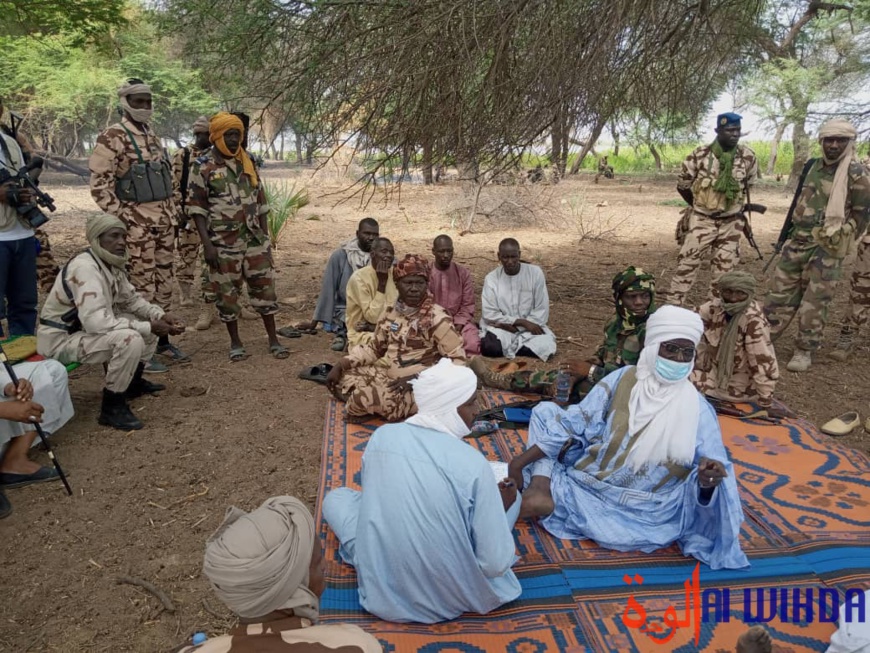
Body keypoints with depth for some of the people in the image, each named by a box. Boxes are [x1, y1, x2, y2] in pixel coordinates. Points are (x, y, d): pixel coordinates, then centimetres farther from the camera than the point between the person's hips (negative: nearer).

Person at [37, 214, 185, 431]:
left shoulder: (112, 263, 0)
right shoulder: (85, 268, -28)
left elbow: (132, 299, 13)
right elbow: (96, 322, -36)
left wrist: (160, 316, -6)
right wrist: (148, 328, -30)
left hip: (84, 329, 10)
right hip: (60, 340, -9)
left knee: (149, 322, 9)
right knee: (130, 339, -31)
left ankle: (133, 383, 26)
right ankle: (112, 407, -14)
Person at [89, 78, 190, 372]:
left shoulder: (153, 136, 15)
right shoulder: (112, 137, -9)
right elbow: (99, 183, -14)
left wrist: (172, 213, 16)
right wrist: (119, 218, -17)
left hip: (164, 220, 8)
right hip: (137, 223, -7)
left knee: (164, 282, 12)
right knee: (143, 285, -5)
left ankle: (162, 340, 23)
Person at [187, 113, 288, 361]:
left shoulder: (248, 163, 9)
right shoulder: (202, 166, -5)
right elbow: (197, 207, -7)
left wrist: (266, 235, 9)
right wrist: (207, 243, -14)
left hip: (254, 239, 4)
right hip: (223, 243, -3)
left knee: (264, 288, 5)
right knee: (227, 294, 5)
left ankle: (273, 340, 14)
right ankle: (235, 342, 20)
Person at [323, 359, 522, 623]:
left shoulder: (381, 435, -7)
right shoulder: (473, 464, -20)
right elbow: (496, 564, -16)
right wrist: (501, 507, 3)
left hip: (382, 591, 3)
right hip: (451, 595, -2)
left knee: (336, 497, 25)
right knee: (511, 494, 16)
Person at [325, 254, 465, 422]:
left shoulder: (436, 318, -15)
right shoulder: (392, 312, 4)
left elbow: (458, 359, -16)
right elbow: (375, 347, 14)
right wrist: (340, 365, 2)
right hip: (387, 374, 7)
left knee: (366, 397, -29)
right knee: (340, 379, -2)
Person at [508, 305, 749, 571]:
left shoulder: (698, 410, -9)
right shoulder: (622, 379, -4)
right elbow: (574, 425, -3)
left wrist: (708, 479, -35)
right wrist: (520, 461, -9)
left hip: (643, 512, -4)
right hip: (586, 484, 4)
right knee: (546, 411, -7)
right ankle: (541, 490, -20)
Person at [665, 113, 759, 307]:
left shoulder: (748, 157, -5)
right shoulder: (699, 155, -11)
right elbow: (682, 186, 1)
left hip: (731, 223, 2)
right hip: (702, 220, -2)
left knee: (724, 269, 9)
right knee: (687, 263, -4)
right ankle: (671, 307, 2)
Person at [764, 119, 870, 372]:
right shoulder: (814, 166, 9)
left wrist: (841, 240, -6)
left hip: (826, 248, -6)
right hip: (798, 241, 6)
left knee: (814, 302, 0)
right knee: (780, 290, 10)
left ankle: (805, 351, 11)